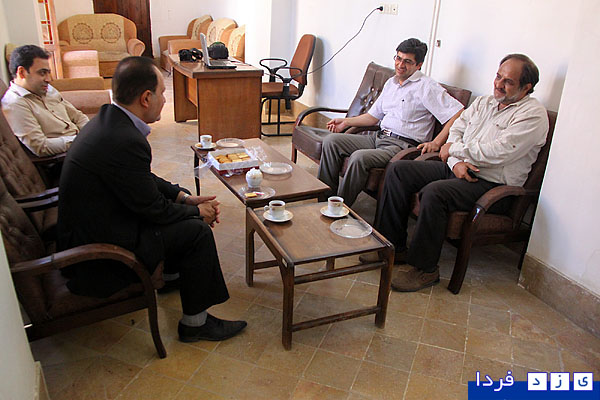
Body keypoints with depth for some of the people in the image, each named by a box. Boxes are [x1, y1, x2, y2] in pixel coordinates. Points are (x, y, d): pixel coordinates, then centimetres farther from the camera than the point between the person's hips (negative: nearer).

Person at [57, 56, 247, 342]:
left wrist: (185, 197, 2)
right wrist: (198, 212, -4)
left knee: (178, 208, 18)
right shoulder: (125, 141, -30)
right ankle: (195, 322, 3)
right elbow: (153, 208, -20)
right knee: (197, 231, -11)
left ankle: (173, 275, 39)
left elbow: (145, 180, 11)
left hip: (91, 227, 10)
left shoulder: (108, 120, 1)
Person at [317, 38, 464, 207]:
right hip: (378, 137, 8)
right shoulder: (391, 82, 19)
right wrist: (346, 121, 17)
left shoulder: (426, 87, -6)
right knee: (331, 141, -5)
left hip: (402, 145, -8)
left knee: (359, 157, -34)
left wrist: (436, 143, -20)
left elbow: (458, 113, -14)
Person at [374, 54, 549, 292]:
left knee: (434, 192, -34)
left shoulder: (533, 115, -7)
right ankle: (392, 245, -2)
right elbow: (455, 131, 11)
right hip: (457, 168, 8)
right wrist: (457, 161, -11)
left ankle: (425, 269, -20)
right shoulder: (483, 103, 17)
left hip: (492, 186, -8)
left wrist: (454, 149, -8)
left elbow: (498, 153, -20)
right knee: (398, 170, -7)